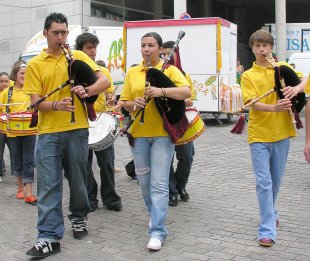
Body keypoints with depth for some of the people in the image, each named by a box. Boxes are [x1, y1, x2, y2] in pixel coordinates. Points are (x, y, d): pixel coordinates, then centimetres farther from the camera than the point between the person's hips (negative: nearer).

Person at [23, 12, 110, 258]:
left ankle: (79, 218, 35)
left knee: (77, 179, 12)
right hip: (48, 133, 0)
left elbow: (105, 81, -2)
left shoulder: (79, 56, 5)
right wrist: (56, 105, -23)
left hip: (77, 130, 0)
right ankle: (49, 237, 3)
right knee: (49, 185, -2)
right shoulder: (35, 64, 5)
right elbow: (36, 102, -2)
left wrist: (87, 91, -22)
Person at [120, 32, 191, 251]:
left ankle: (158, 231, -6)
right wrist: (134, 104, -12)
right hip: (139, 133, 4)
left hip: (162, 133, -4)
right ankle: (155, 213, 38)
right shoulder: (132, 73, 11)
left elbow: (186, 92, -13)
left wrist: (162, 91, -28)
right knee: (144, 180, 14)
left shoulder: (170, 70, 1)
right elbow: (125, 102, 11)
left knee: (159, 183, -8)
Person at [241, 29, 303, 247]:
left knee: (276, 180, 15)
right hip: (259, 135, -2)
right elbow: (253, 104, -11)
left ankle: (270, 215, 38)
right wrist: (274, 108, -30)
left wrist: (296, 88, -20)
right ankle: (268, 230, -1)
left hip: (281, 132, 3)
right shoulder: (248, 76, 2)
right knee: (264, 182, -5)